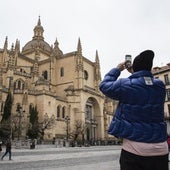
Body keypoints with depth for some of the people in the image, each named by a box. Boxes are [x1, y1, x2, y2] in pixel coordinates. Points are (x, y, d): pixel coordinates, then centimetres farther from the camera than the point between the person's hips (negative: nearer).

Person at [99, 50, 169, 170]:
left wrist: (117, 69, 14)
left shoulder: (125, 85, -11)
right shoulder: (160, 86, 3)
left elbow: (104, 85, 6)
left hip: (134, 148, -4)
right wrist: (134, 74, 19)